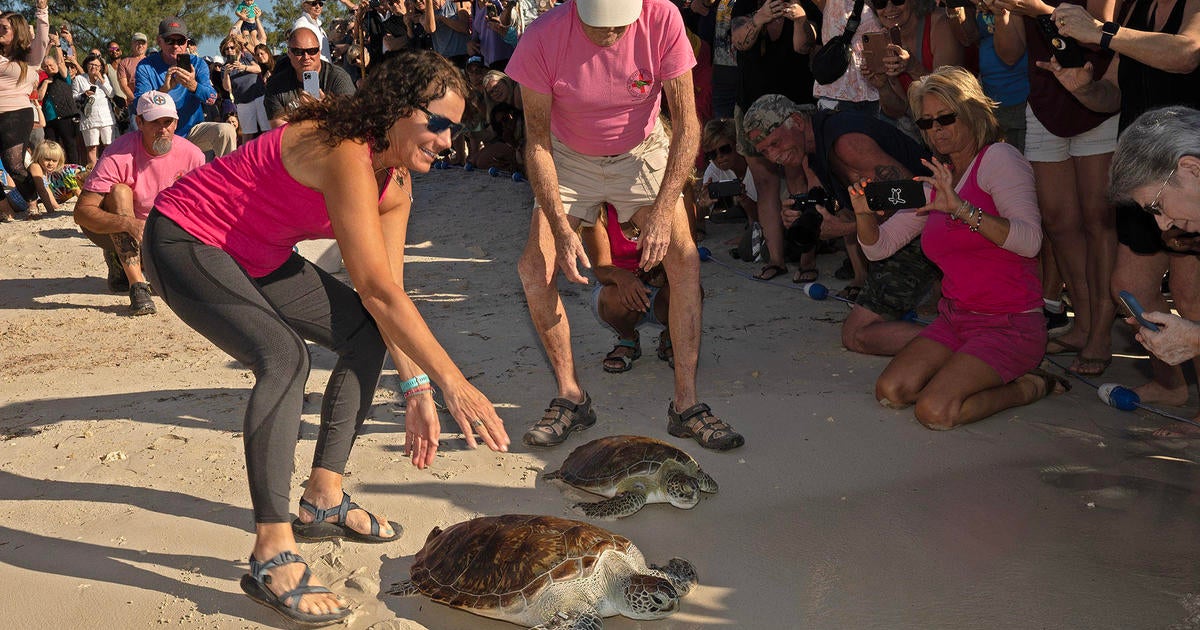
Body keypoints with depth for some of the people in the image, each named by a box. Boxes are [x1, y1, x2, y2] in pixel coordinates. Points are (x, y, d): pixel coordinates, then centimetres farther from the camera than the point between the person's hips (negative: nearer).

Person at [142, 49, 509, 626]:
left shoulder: (395, 186, -2)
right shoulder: (345, 152, -31)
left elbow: (387, 294, -2)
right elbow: (377, 288, -36)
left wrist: (416, 390, -7)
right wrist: (452, 382, -34)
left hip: (255, 255, 10)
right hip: (183, 242, -10)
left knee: (367, 334, 3)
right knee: (284, 357, -30)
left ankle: (323, 499, 10)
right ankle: (273, 558, -24)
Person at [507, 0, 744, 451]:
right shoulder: (542, 40, -26)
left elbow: (686, 124, -21)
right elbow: (537, 143, -18)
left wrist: (663, 212, -29)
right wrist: (561, 229, -26)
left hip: (642, 154, 0)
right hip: (569, 159, 1)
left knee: (684, 258, -17)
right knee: (534, 266, -15)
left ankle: (686, 403, -10)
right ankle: (571, 397, -2)